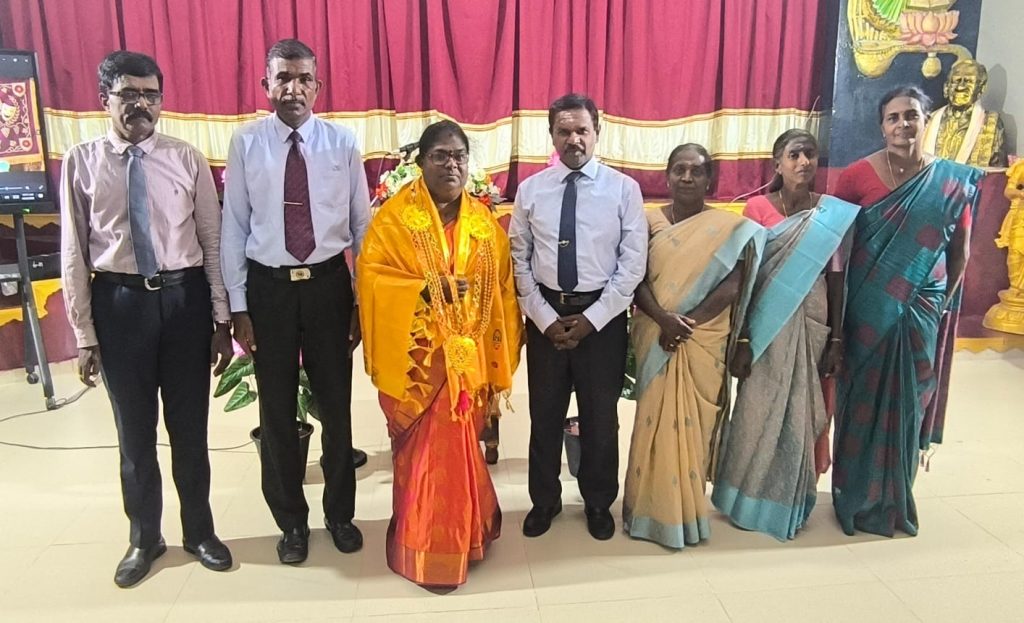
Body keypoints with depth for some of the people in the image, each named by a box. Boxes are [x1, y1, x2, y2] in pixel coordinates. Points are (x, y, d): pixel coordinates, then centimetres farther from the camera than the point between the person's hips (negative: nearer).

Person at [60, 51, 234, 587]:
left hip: (185, 296, 0)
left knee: (190, 425, 12)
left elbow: (213, 240, 0)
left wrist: (222, 318, -2)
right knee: (135, 430, 14)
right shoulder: (81, 162, -1)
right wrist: (84, 334, -1)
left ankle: (199, 531, 34)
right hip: (120, 302, 0)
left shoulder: (186, 159, -1)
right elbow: (74, 253, 0)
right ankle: (144, 538, 36)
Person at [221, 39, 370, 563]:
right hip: (269, 287, 0)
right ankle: (291, 521, 31)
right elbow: (233, 227, 0)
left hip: (328, 284, 0)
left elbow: (362, 224, 2)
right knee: (277, 409, 10)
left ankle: (340, 513, 32)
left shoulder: (342, 142, -1)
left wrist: (364, 299, 1)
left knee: (336, 404, 11)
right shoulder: (246, 143, -2)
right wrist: (238, 307, -3)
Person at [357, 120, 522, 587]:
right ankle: (423, 549, 19)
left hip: (467, 356, 4)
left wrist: (498, 354, 4)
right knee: (425, 449, 3)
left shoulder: (484, 221, 9)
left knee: (458, 446, 13)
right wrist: (429, 290, -20)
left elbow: (501, 288, 10)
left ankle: (458, 536, 32)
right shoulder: (395, 215, -3)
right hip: (417, 356, -3)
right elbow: (371, 274, -10)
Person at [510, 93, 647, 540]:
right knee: (545, 413, 13)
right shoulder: (531, 190, 1)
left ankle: (598, 502, 35)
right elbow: (519, 260, 2)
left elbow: (633, 263, -7)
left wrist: (592, 318, -11)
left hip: (603, 315, -1)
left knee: (601, 415, 13)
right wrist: (545, 317, -7)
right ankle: (544, 500, 34)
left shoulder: (623, 189, -4)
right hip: (545, 314, 2)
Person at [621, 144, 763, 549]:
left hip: (703, 342, -1)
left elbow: (732, 287, -8)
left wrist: (688, 322, -16)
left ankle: (687, 510, 21)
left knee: (693, 422, 6)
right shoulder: (648, 222, 3)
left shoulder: (729, 228, 0)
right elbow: (636, 280, -3)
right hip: (655, 339, 1)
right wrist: (664, 319, -19)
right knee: (654, 419, 6)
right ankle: (653, 508, 20)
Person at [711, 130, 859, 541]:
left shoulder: (835, 214, 2)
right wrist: (743, 340, -10)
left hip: (812, 326, 2)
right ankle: (751, 499, 25)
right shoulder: (758, 209, -5)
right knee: (758, 413, 6)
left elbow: (836, 279, 3)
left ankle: (790, 501, 29)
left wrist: (836, 340, 0)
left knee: (801, 415, 11)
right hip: (767, 326, -2)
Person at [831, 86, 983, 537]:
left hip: (920, 314, 2)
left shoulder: (953, 181, -1)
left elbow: (961, 250, 9)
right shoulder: (857, 176, -7)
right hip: (866, 311, -2)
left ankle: (893, 497, 31)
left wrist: (942, 301, 10)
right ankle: (857, 496, 26)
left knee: (907, 403, 11)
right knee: (861, 400, 8)